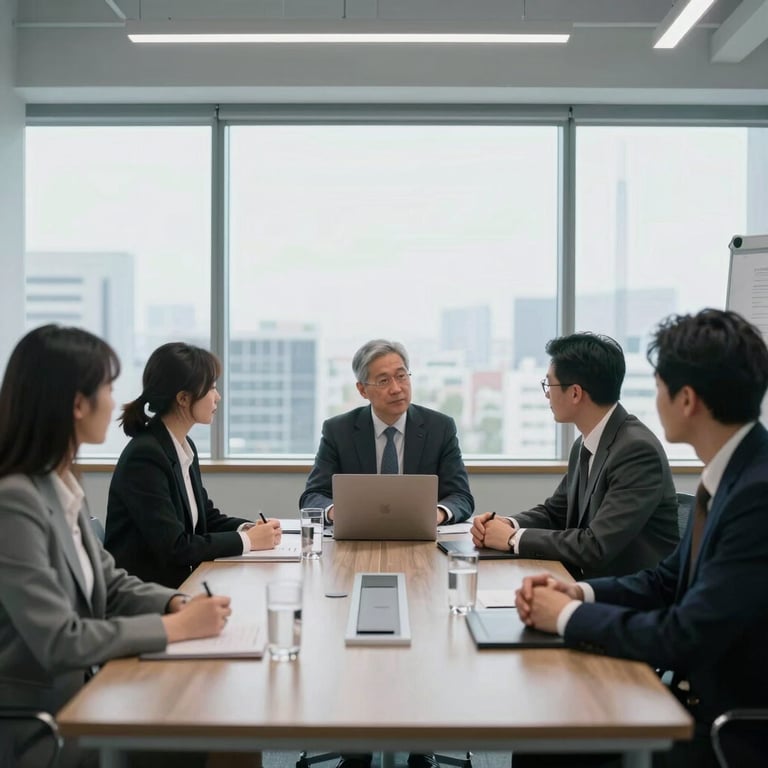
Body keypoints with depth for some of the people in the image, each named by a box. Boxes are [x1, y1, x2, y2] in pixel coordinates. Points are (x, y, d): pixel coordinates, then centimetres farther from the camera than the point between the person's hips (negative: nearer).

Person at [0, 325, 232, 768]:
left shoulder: (64, 487, 5)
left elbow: (108, 584, 13)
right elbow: (60, 642, -25)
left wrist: (178, 603, -6)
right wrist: (176, 626, -19)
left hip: (76, 694, 8)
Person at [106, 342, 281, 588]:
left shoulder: (185, 447, 7)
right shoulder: (144, 456, -18)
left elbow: (206, 517, 16)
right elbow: (174, 547, -21)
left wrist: (249, 528, -3)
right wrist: (246, 540, -13)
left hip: (179, 583, 8)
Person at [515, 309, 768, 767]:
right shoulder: (731, 473, 4)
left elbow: (685, 639, -25)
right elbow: (670, 581, 13)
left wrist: (571, 616, -12)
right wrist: (579, 593, -3)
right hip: (703, 700, 7)